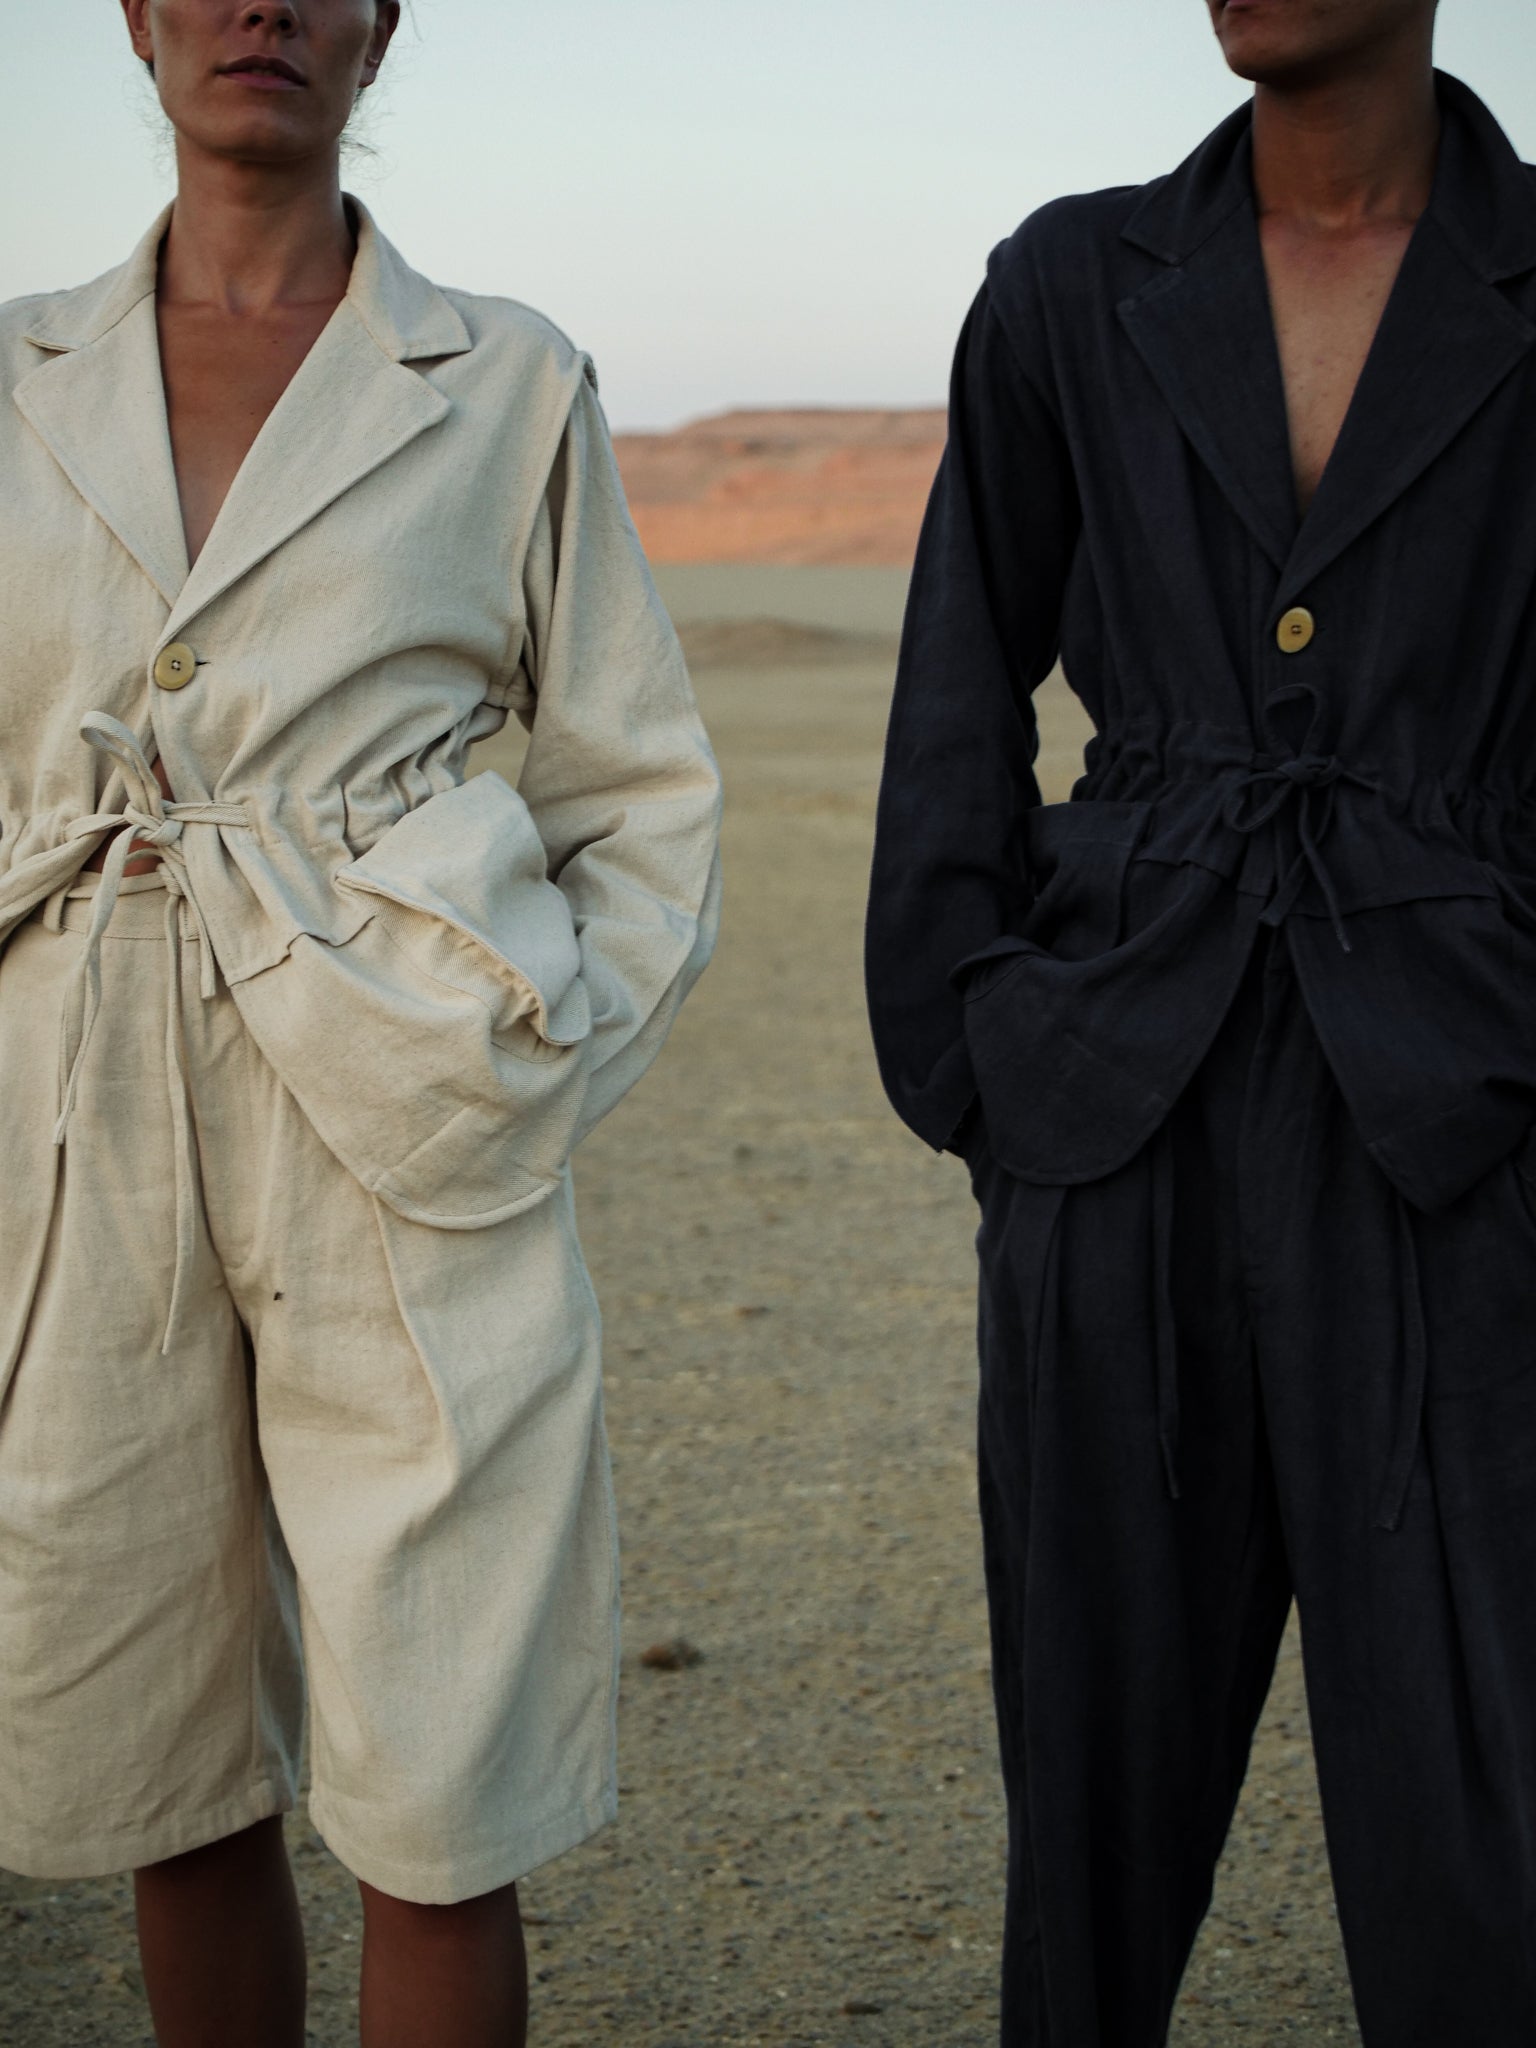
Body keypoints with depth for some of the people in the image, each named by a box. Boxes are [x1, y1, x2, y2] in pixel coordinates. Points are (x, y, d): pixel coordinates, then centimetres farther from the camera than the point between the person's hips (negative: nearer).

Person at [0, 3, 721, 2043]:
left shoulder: (510, 383, 4)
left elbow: (645, 794, 8)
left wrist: (536, 1089, -2)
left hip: (397, 1132, -2)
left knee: (430, 1799, 1)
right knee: (164, 1773, 12)